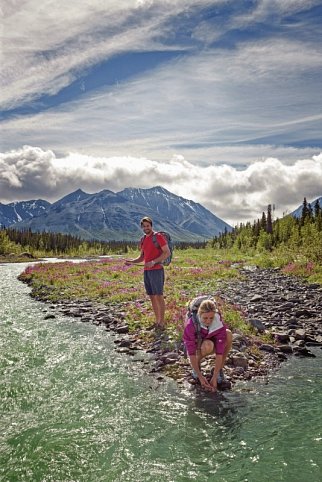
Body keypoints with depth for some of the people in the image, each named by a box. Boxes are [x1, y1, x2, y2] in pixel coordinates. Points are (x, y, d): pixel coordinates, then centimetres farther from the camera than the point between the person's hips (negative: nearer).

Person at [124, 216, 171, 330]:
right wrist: (131, 261, 2)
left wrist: (154, 262, -21)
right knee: (152, 296, 9)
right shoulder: (143, 240, 16)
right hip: (146, 271, 7)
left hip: (156, 270, -7)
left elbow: (167, 252, -11)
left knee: (159, 296, -6)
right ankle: (157, 321, 17)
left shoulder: (158, 236, -6)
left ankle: (162, 323, -1)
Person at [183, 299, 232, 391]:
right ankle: (195, 365, -6)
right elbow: (191, 352, -34)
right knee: (207, 346, -40)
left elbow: (219, 352, -32)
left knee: (228, 334, -29)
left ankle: (220, 369, -14)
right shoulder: (191, 324, -34)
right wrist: (200, 377, -37)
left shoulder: (219, 324, -29)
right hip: (195, 345, -2)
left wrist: (214, 377, -36)